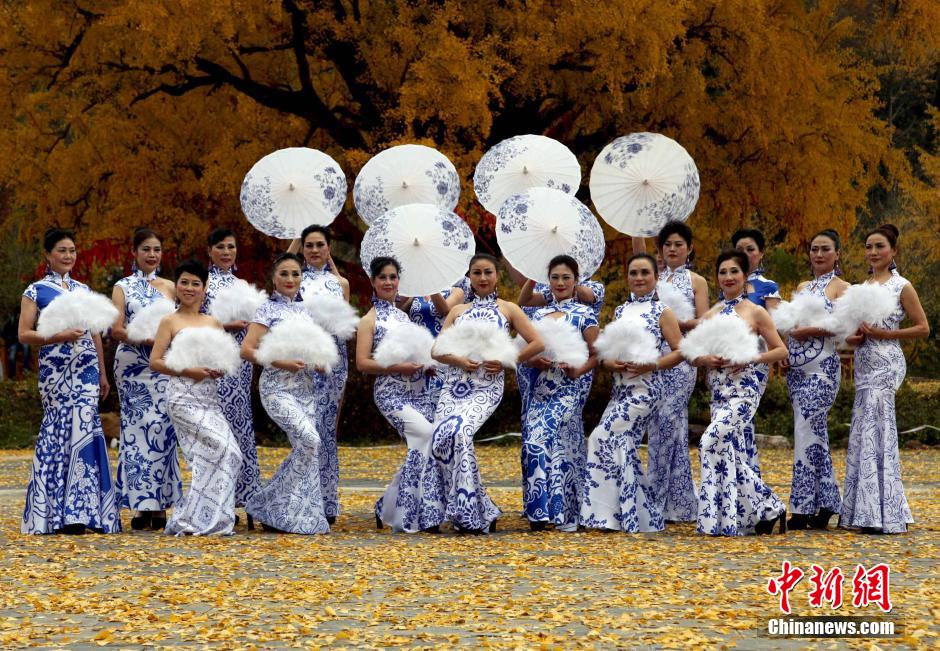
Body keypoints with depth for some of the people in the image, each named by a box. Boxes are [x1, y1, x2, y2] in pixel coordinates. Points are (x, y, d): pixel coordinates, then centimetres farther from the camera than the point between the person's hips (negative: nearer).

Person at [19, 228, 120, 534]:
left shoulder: (83, 290, 16)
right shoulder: (36, 291, 2)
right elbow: (24, 334, -5)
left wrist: (103, 374, 17)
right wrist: (59, 336, -17)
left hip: (86, 369, 4)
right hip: (55, 370, -4)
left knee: (82, 431, -5)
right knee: (63, 432, -8)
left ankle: (74, 513, -3)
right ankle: (70, 513, -3)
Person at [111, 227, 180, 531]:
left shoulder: (169, 287, 14)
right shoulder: (122, 287, 7)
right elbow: (116, 329, -3)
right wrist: (146, 339, -18)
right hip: (132, 365, -2)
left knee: (161, 429, -5)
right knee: (137, 428, -5)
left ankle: (160, 504, -3)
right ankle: (141, 504, -3)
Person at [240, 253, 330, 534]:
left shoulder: (305, 310, 13)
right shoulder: (268, 310, -4)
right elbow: (247, 350, -12)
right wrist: (282, 363, -20)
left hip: (305, 387, 7)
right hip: (277, 387, -6)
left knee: (305, 448, 0)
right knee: (309, 439, -21)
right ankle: (275, 508, -10)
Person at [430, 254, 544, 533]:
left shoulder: (508, 309, 10)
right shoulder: (458, 311, 19)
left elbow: (537, 343, 4)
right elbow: (437, 350, 13)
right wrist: (459, 360, -7)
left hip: (487, 387, -4)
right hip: (455, 384, 4)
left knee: (458, 432, -30)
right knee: (439, 441, -17)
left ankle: (469, 512, -23)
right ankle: (476, 511, -5)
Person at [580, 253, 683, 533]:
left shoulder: (661, 312, -1)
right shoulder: (620, 311, 16)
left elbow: (680, 351, -4)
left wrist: (652, 365, -17)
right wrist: (612, 364, -6)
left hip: (646, 388, -6)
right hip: (620, 389, 7)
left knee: (603, 438, -16)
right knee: (623, 447, 1)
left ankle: (610, 513, -10)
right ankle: (642, 518, 8)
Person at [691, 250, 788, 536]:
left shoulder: (755, 312, 0)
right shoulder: (710, 315, 14)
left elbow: (781, 350, 0)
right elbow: (693, 356, 15)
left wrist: (752, 359, -14)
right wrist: (706, 359, -7)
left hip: (743, 391, -6)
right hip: (718, 392, 6)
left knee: (712, 441, -21)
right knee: (728, 451, 4)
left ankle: (717, 518, -15)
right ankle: (769, 509, 18)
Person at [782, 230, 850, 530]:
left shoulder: (841, 288, -1)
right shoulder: (802, 287, 19)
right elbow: (789, 324, 22)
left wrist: (806, 331, -13)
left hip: (822, 367, -7)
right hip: (797, 368, 7)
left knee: (806, 429, -12)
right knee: (816, 432, 7)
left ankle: (803, 508, -11)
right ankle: (824, 505, 10)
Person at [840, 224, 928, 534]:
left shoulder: (901, 286, -4)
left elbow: (923, 328, -6)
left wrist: (884, 334, -15)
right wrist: (854, 337, 1)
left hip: (885, 363, -7)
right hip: (864, 363, 7)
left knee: (875, 433, -10)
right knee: (864, 434, 6)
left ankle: (883, 515, -8)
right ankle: (866, 513, 11)